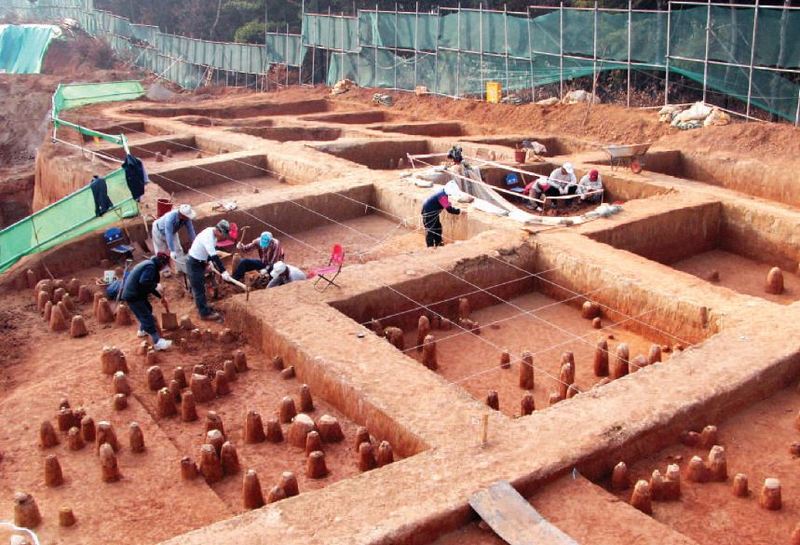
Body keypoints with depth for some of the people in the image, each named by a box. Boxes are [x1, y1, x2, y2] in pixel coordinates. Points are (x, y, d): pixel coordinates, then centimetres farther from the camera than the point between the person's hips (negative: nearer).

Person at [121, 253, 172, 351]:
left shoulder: (149, 264, 15)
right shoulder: (151, 266, -18)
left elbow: (149, 286, 23)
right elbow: (144, 282, -33)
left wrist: (161, 296, 21)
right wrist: (155, 285, -16)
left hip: (133, 293, 10)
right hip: (133, 295, -10)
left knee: (147, 309, 28)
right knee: (147, 317, -10)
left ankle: (142, 330, 47)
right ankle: (157, 342, -11)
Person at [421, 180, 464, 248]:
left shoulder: (443, 192, 0)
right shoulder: (443, 196, -29)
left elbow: (447, 205, 18)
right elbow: (449, 209, -29)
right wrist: (459, 211, -19)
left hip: (433, 212, 10)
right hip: (429, 212, -10)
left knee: (438, 227, 18)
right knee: (431, 230, -6)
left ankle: (438, 243, 30)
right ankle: (430, 247, 1)